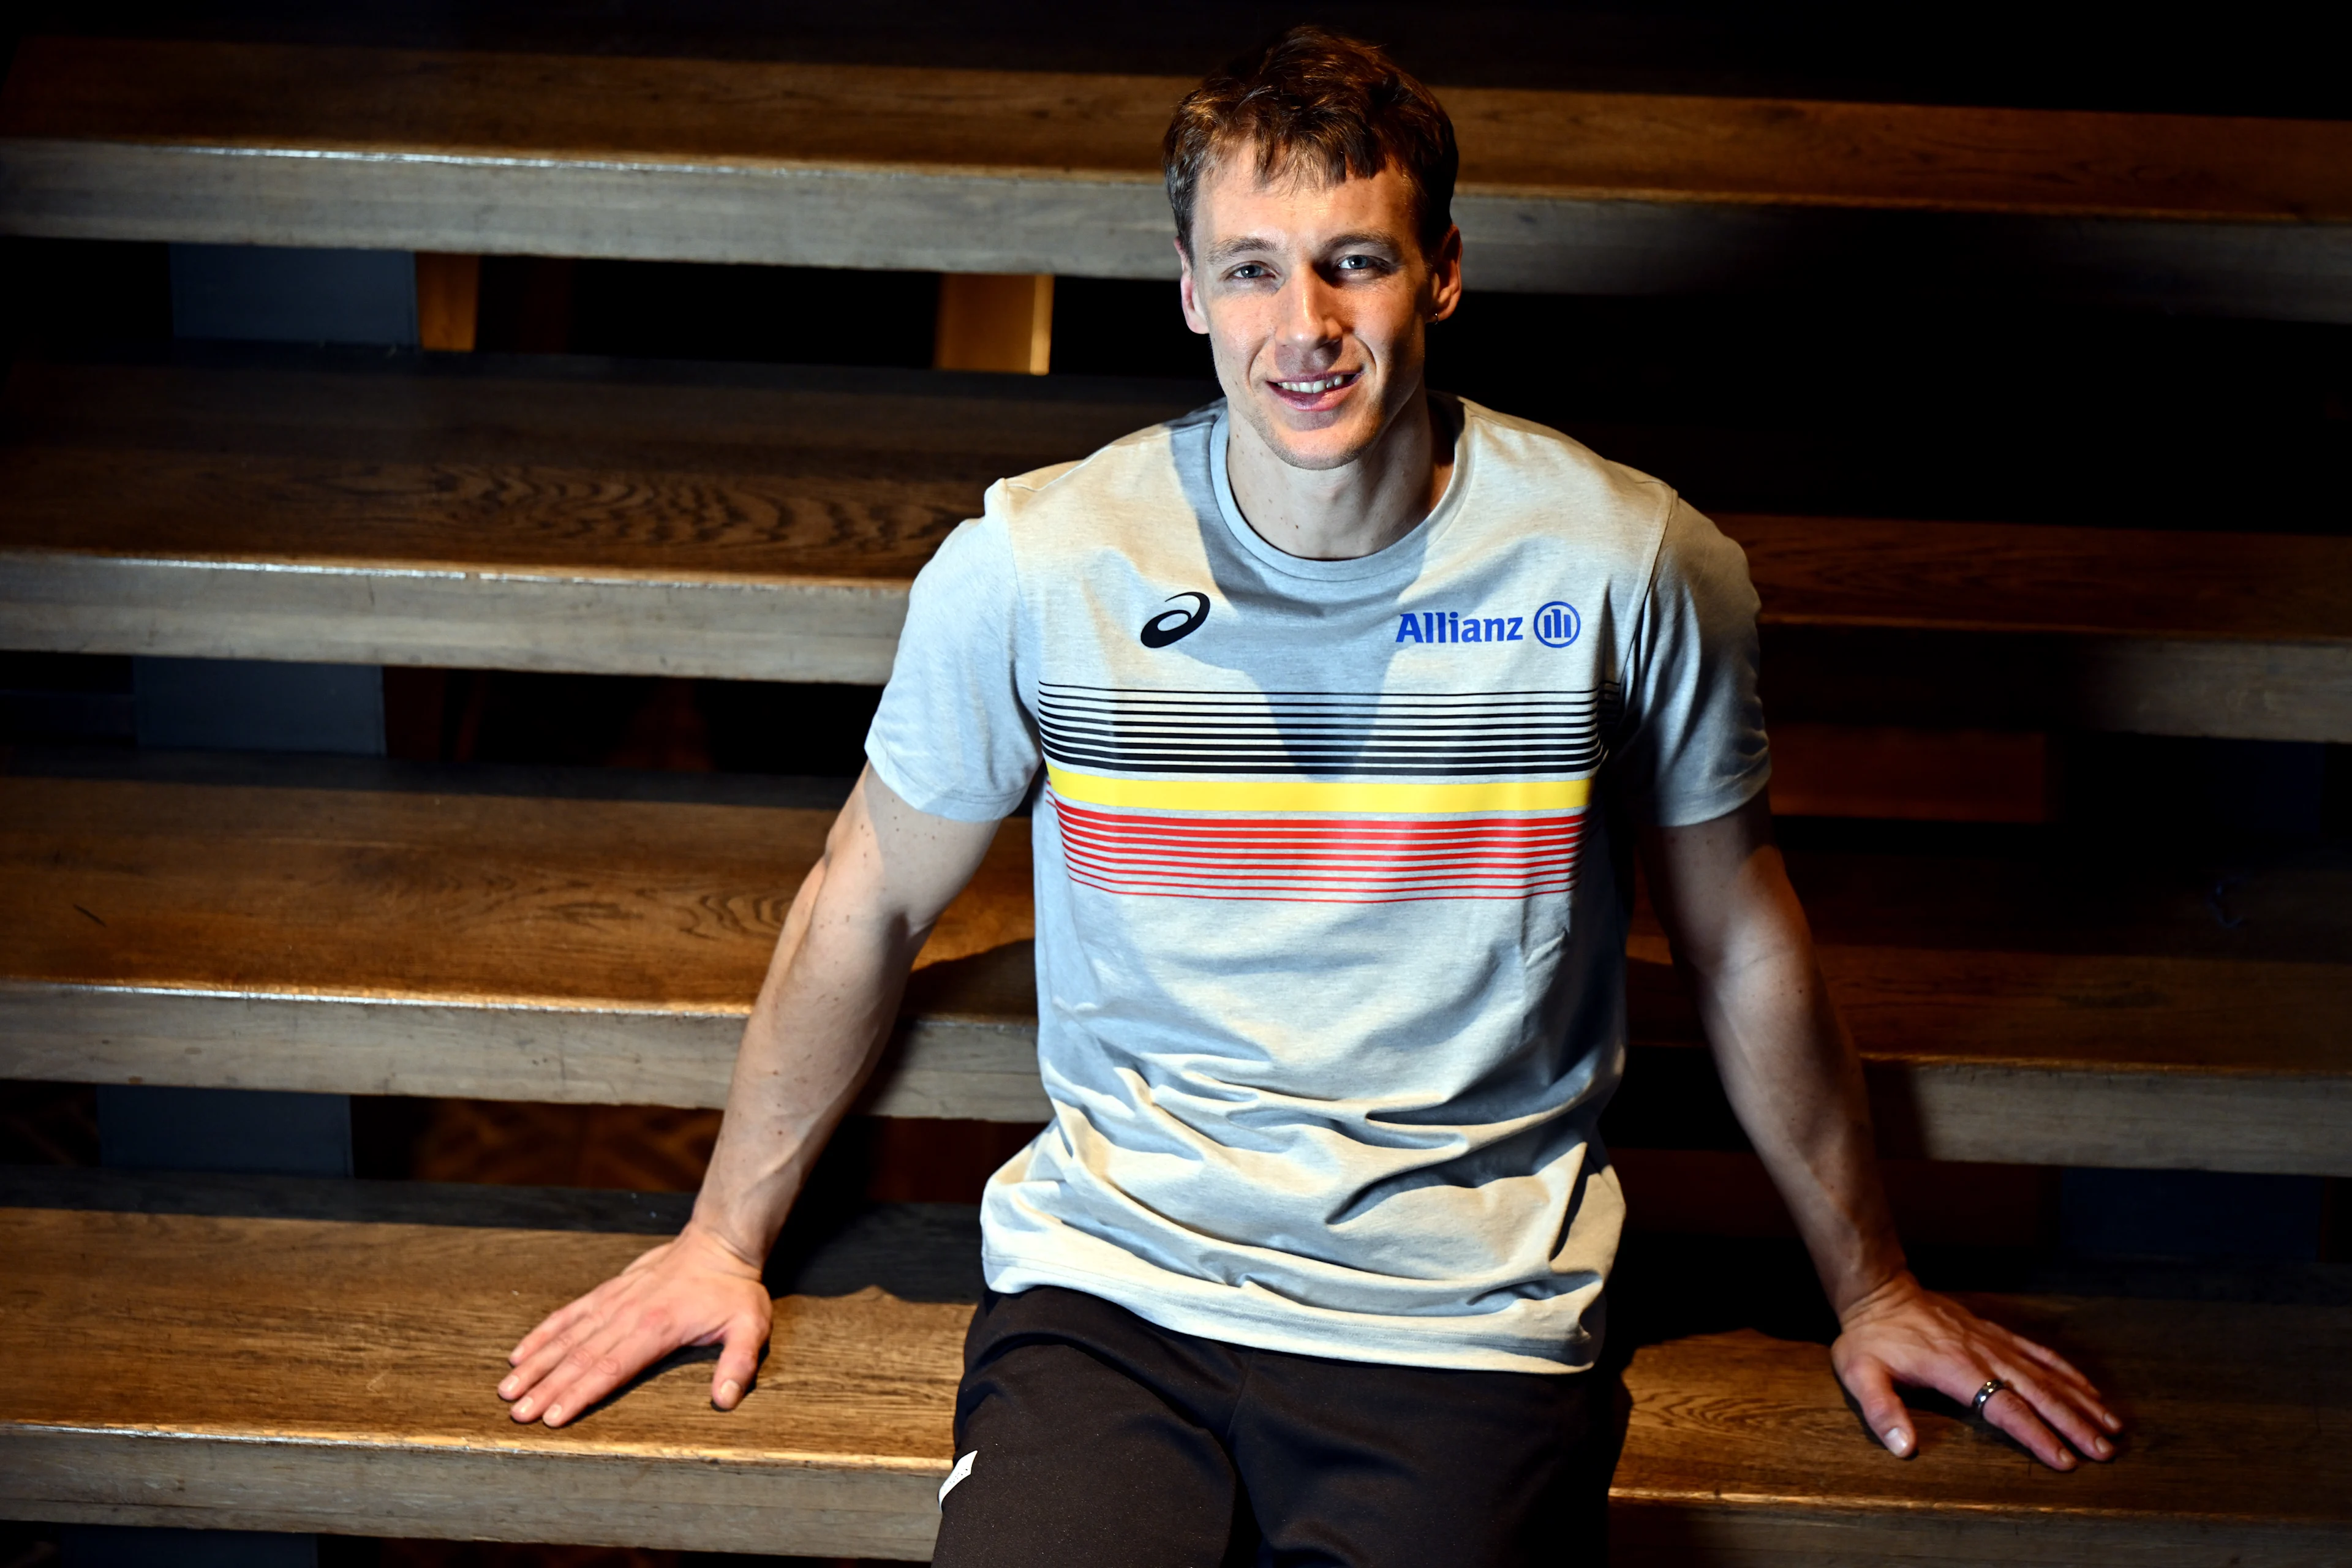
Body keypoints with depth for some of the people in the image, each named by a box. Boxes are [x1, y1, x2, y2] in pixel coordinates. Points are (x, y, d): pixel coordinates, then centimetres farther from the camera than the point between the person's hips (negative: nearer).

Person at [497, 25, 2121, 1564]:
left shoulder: (1631, 565, -6)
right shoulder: (1030, 566, -6)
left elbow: (1741, 940, 8)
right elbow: (872, 905, 9)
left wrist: (1868, 1289, 19)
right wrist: (726, 1239, 18)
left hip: (1469, 1310, 0)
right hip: (1112, 1276, 0)